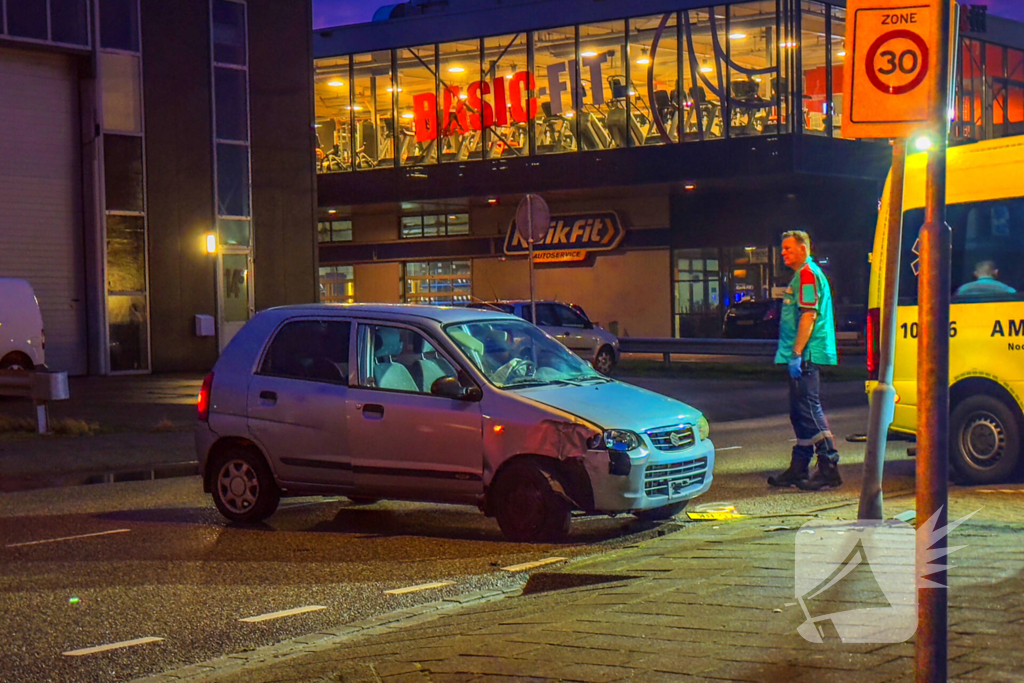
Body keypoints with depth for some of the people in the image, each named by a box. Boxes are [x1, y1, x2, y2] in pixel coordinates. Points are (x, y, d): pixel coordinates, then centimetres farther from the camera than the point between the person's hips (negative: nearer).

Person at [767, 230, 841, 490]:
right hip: (803, 357, 11)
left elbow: (809, 316, -21)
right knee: (800, 413, 13)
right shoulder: (801, 275, 21)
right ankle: (798, 469, 19)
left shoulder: (808, 274, -12)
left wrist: (796, 353, -24)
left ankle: (829, 469, -10)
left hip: (806, 356, -11)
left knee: (809, 410, -11)